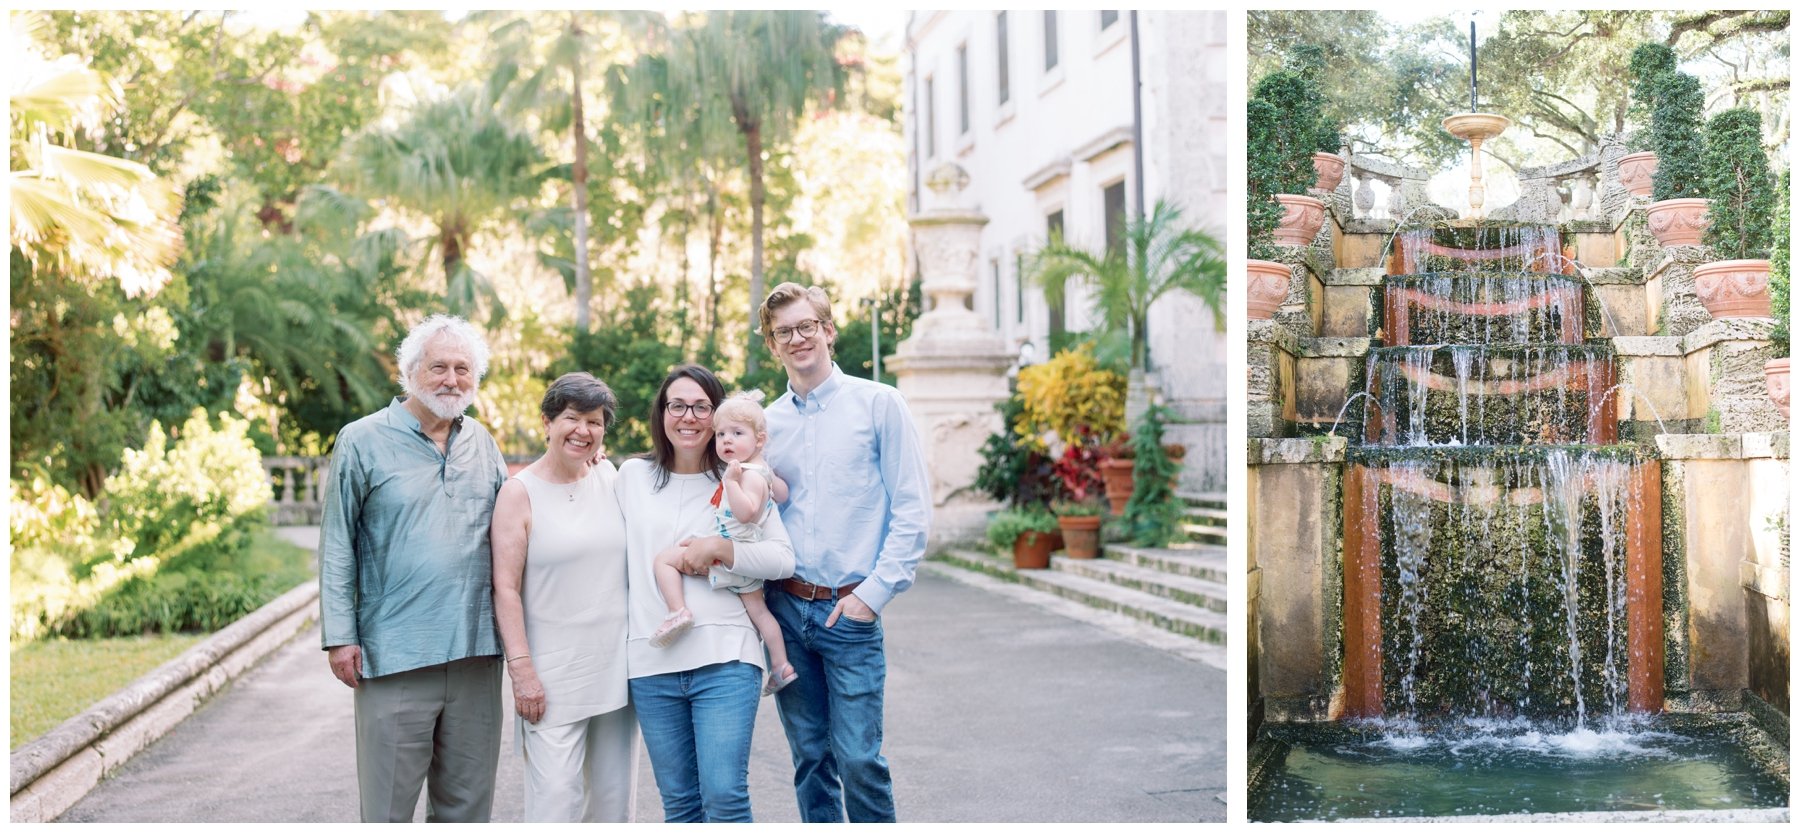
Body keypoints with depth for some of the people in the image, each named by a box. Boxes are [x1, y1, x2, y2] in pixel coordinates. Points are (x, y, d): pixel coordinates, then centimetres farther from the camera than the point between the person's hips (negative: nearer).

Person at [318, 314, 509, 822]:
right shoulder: (363, 442, -1)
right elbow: (337, 547, -1)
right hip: (395, 656, -4)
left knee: (467, 802, 12)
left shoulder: (483, 444, 12)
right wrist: (340, 636, -6)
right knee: (389, 802, 2)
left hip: (476, 653, 4)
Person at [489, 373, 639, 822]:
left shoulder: (610, 478, 8)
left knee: (616, 797, 10)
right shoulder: (519, 492, -5)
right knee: (556, 800, -10)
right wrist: (521, 669, -13)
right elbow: (506, 588, -8)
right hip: (553, 675, -5)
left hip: (615, 668, 5)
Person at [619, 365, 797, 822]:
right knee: (679, 802, 9)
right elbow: (620, 560, 19)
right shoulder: (632, 476, 11)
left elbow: (784, 559, -2)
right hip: (651, 663, 3)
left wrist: (717, 548, -12)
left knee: (724, 797, -9)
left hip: (724, 659, -2)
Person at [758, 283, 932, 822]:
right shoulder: (766, 422, 10)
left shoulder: (877, 404, -1)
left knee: (858, 758, -8)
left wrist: (874, 592, -10)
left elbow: (912, 511, -4)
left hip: (851, 611, -4)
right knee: (811, 757, 9)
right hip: (785, 609, 4)